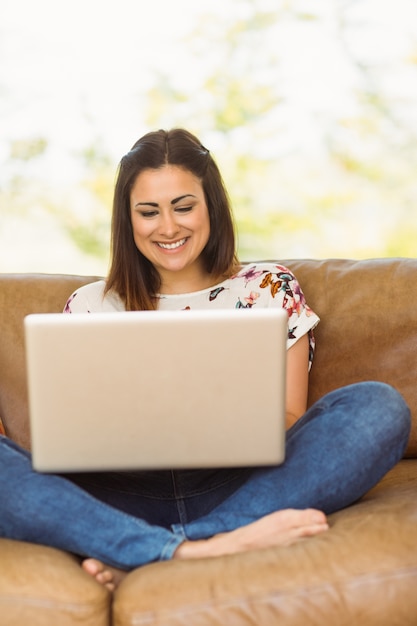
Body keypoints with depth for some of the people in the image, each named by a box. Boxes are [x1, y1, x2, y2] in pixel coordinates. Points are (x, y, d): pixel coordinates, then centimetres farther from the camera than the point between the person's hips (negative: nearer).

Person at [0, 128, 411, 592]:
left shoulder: (270, 288, 13)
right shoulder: (88, 306, 15)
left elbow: (290, 423, 8)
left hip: (240, 489, 1)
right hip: (125, 499, 0)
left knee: (380, 406, -24)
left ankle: (142, 558, -30)